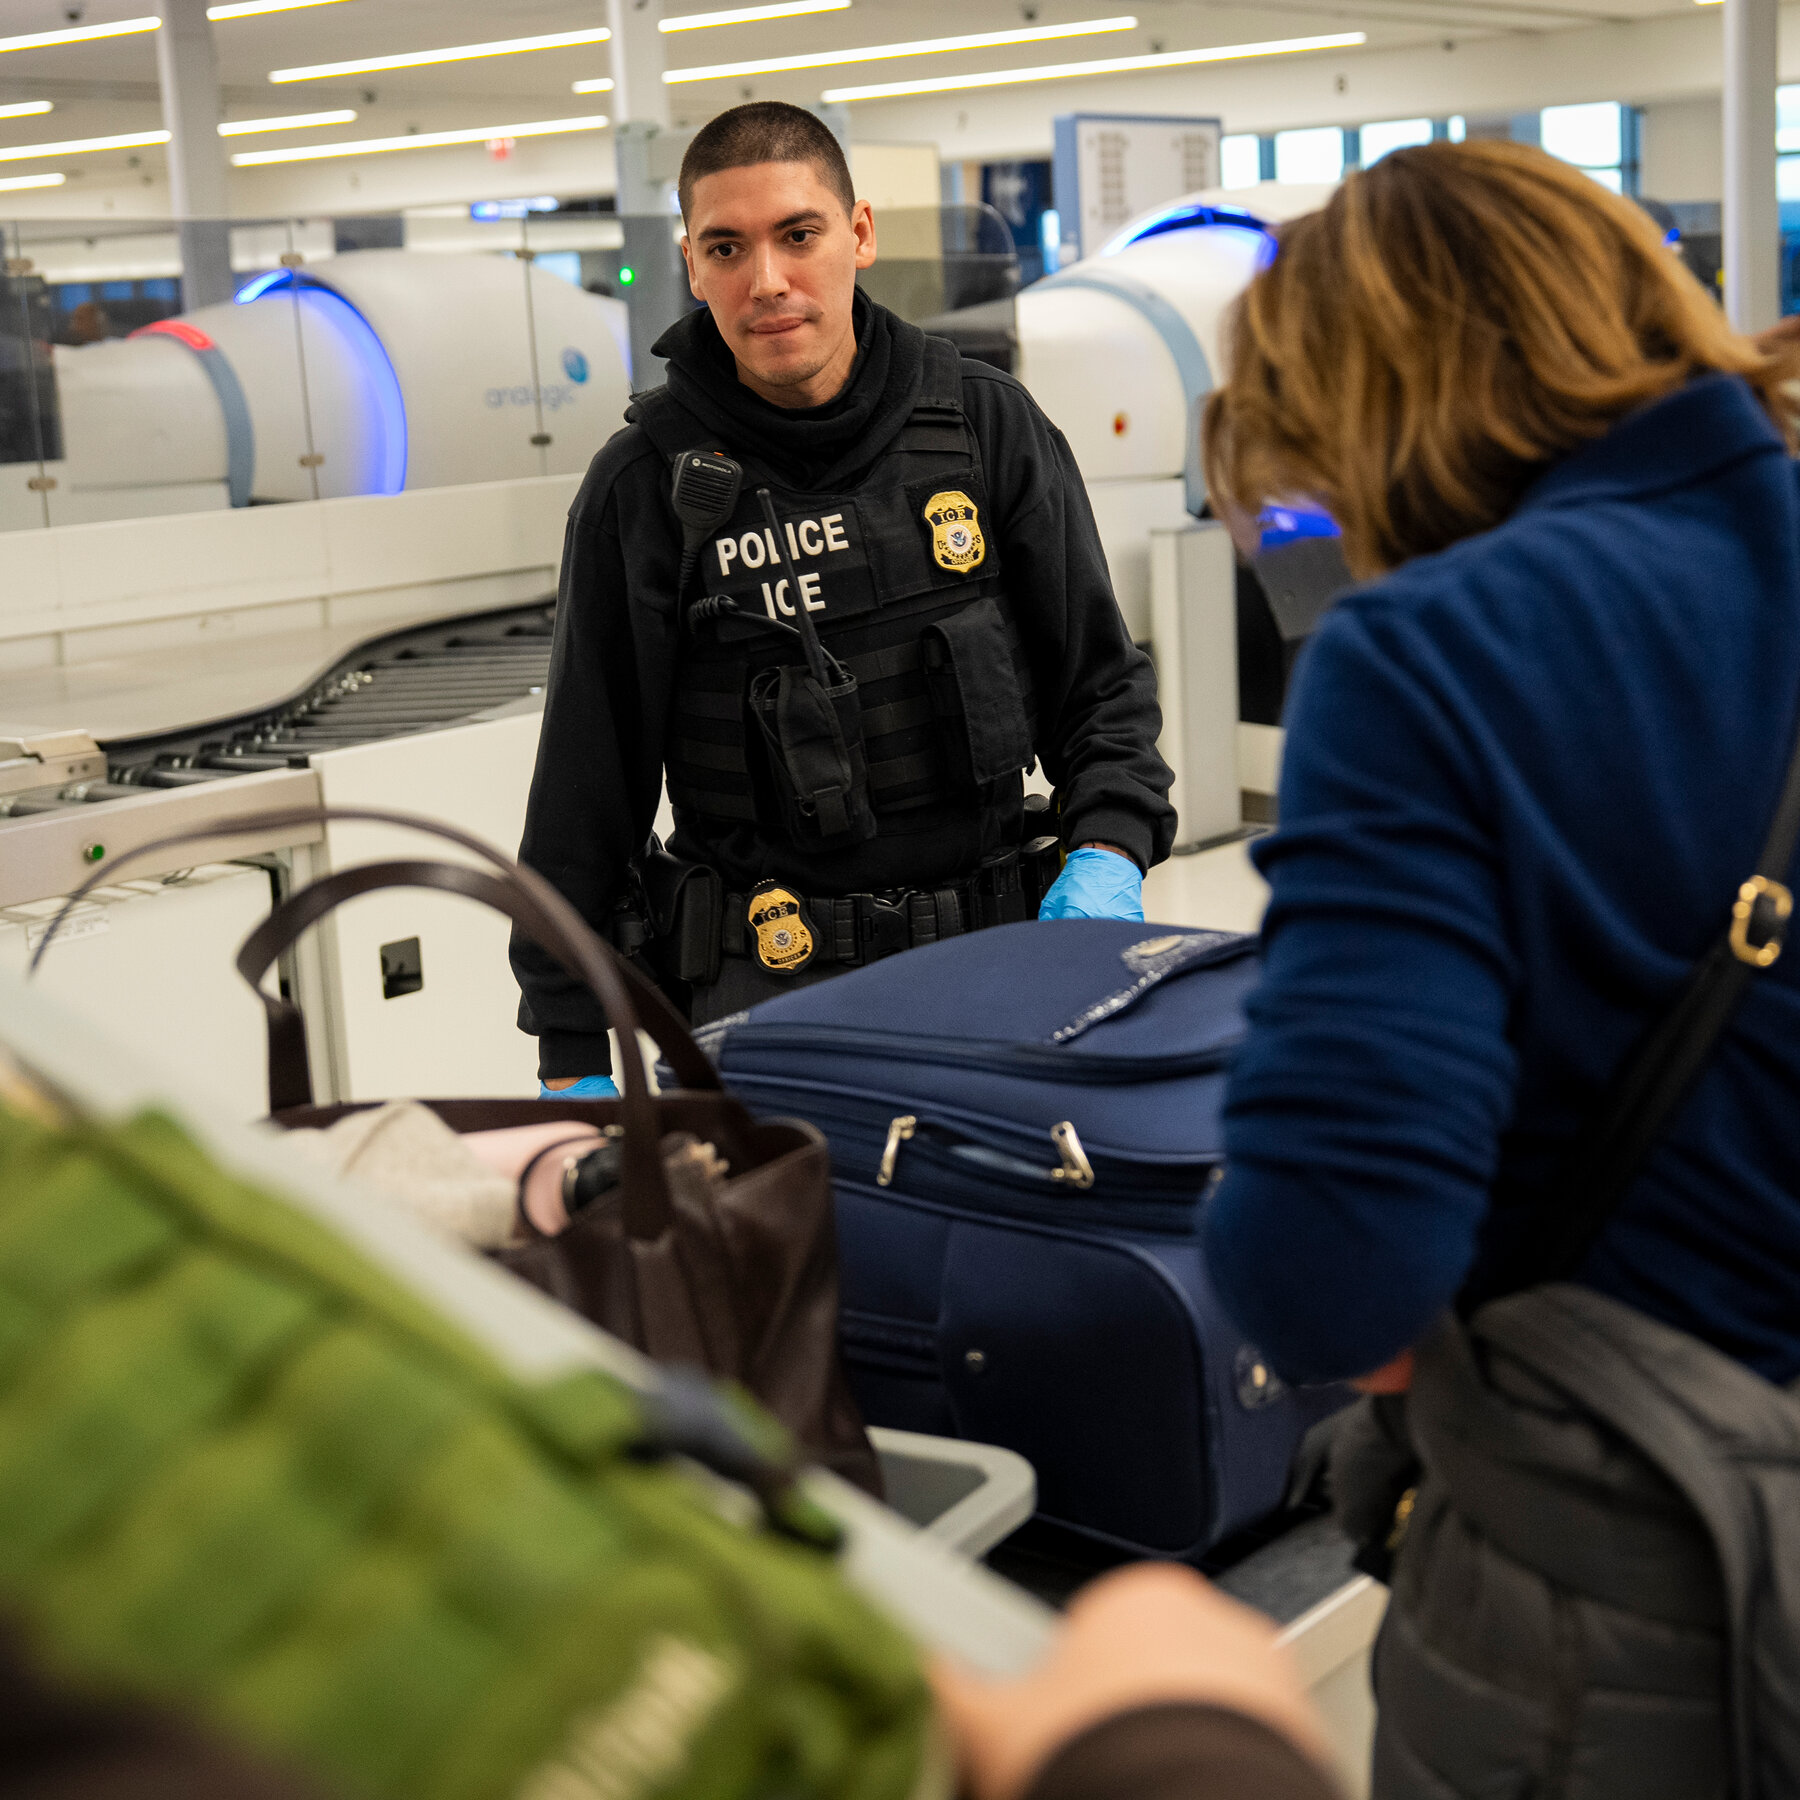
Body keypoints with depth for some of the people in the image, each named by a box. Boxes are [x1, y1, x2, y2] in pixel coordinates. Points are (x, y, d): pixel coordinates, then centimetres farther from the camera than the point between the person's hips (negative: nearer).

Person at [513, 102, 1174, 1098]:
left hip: (993, 948, 2)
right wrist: (571, 1060, 1)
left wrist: (1109, 853, -8)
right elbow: (586, 786, 1)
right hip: (764, 982, -2)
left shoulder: (988, 425, 3)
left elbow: (1101, 680, 11)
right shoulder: (645, 486, -3)